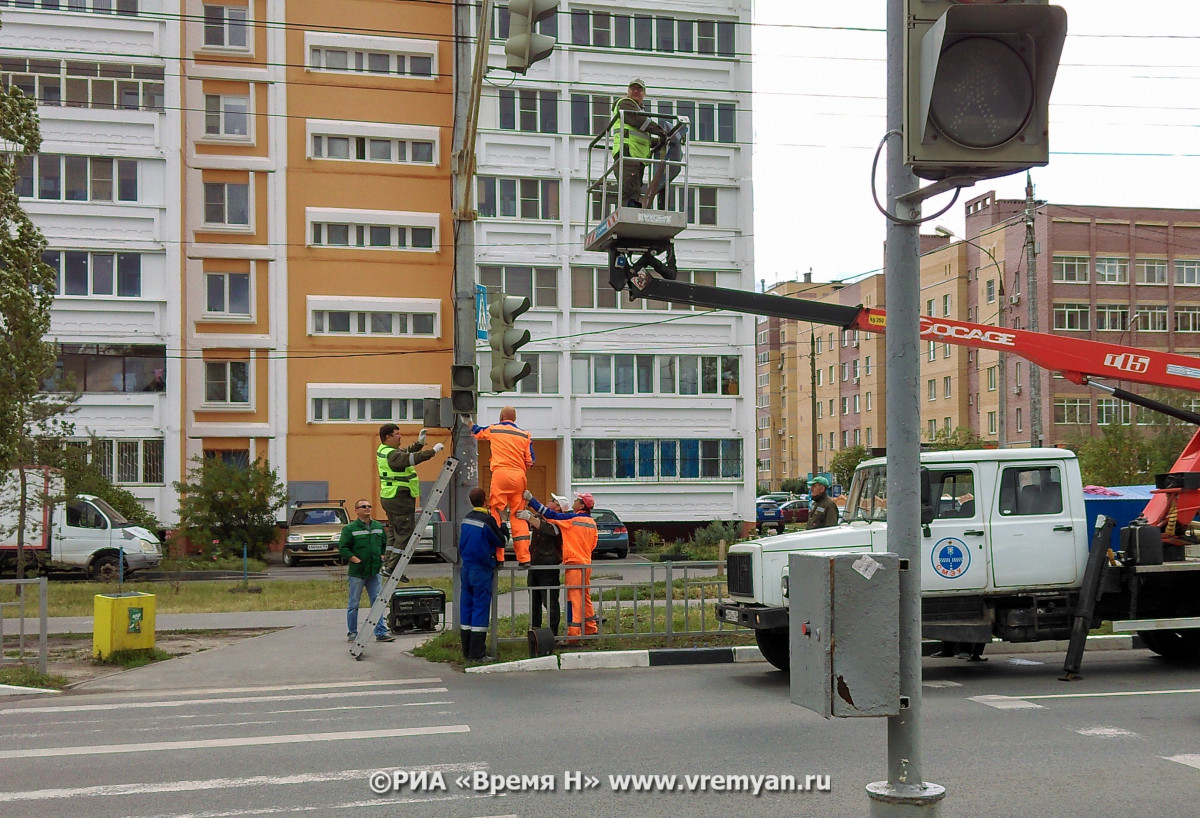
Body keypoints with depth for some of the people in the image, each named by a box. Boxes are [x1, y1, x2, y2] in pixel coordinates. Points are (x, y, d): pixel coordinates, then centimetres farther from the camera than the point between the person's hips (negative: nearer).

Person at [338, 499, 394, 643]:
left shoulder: (379, 527, 10)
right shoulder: (350, 528, -6)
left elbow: (385, 543, 23)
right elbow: (342, 547, -8)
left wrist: (382, 556, 10)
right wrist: (354, 558, -15)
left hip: (374, 572, 4)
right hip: (357, 572, -4)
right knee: (353, 604, 5)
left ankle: (381, 632, 7)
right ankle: (352, 633, 15)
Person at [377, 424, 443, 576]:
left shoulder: (383, 450, 12)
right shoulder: (392, 455, -20)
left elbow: (406, 453, 23)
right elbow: (411, 458, -31)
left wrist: (419, 443, 13)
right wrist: (433, 451, -24)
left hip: (389, 499, 11)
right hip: (400, 499, -11)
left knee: (393, 532, 17)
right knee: (405, 532, -6)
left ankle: (387, 565, 18)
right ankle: (391, 568, -6)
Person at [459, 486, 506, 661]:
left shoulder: (466, 518, 8)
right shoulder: (487, 520, -14)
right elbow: (501, 542, -5)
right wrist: (503, 525, 6)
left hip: (466, 567, 7)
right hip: (482, 570, -7)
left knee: (466, 607, 9)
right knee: (480, 608, -4)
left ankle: (467, 650, 14)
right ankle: (477, 652, -4)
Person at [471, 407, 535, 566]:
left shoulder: (493, 429, 10)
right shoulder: (525, 435, 13)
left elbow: (476, 432, 31)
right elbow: (530, 460, 9)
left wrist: (470, 423, 52)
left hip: (500, 474, -2)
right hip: (519, 476, 3)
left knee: (496, 514, -1)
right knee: (518, 517, 6)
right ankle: (524, 558, 2)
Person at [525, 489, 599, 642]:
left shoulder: (572, 519, -12)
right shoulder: (591, 522, 10)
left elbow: (550, 515, -12)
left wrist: (531, 500, -8)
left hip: (574, 563, -8)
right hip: (586, 562, 8)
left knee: (574, 598, -7)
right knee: (585, 597, 17)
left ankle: (573, 633, -8)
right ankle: (591, 628, 23)